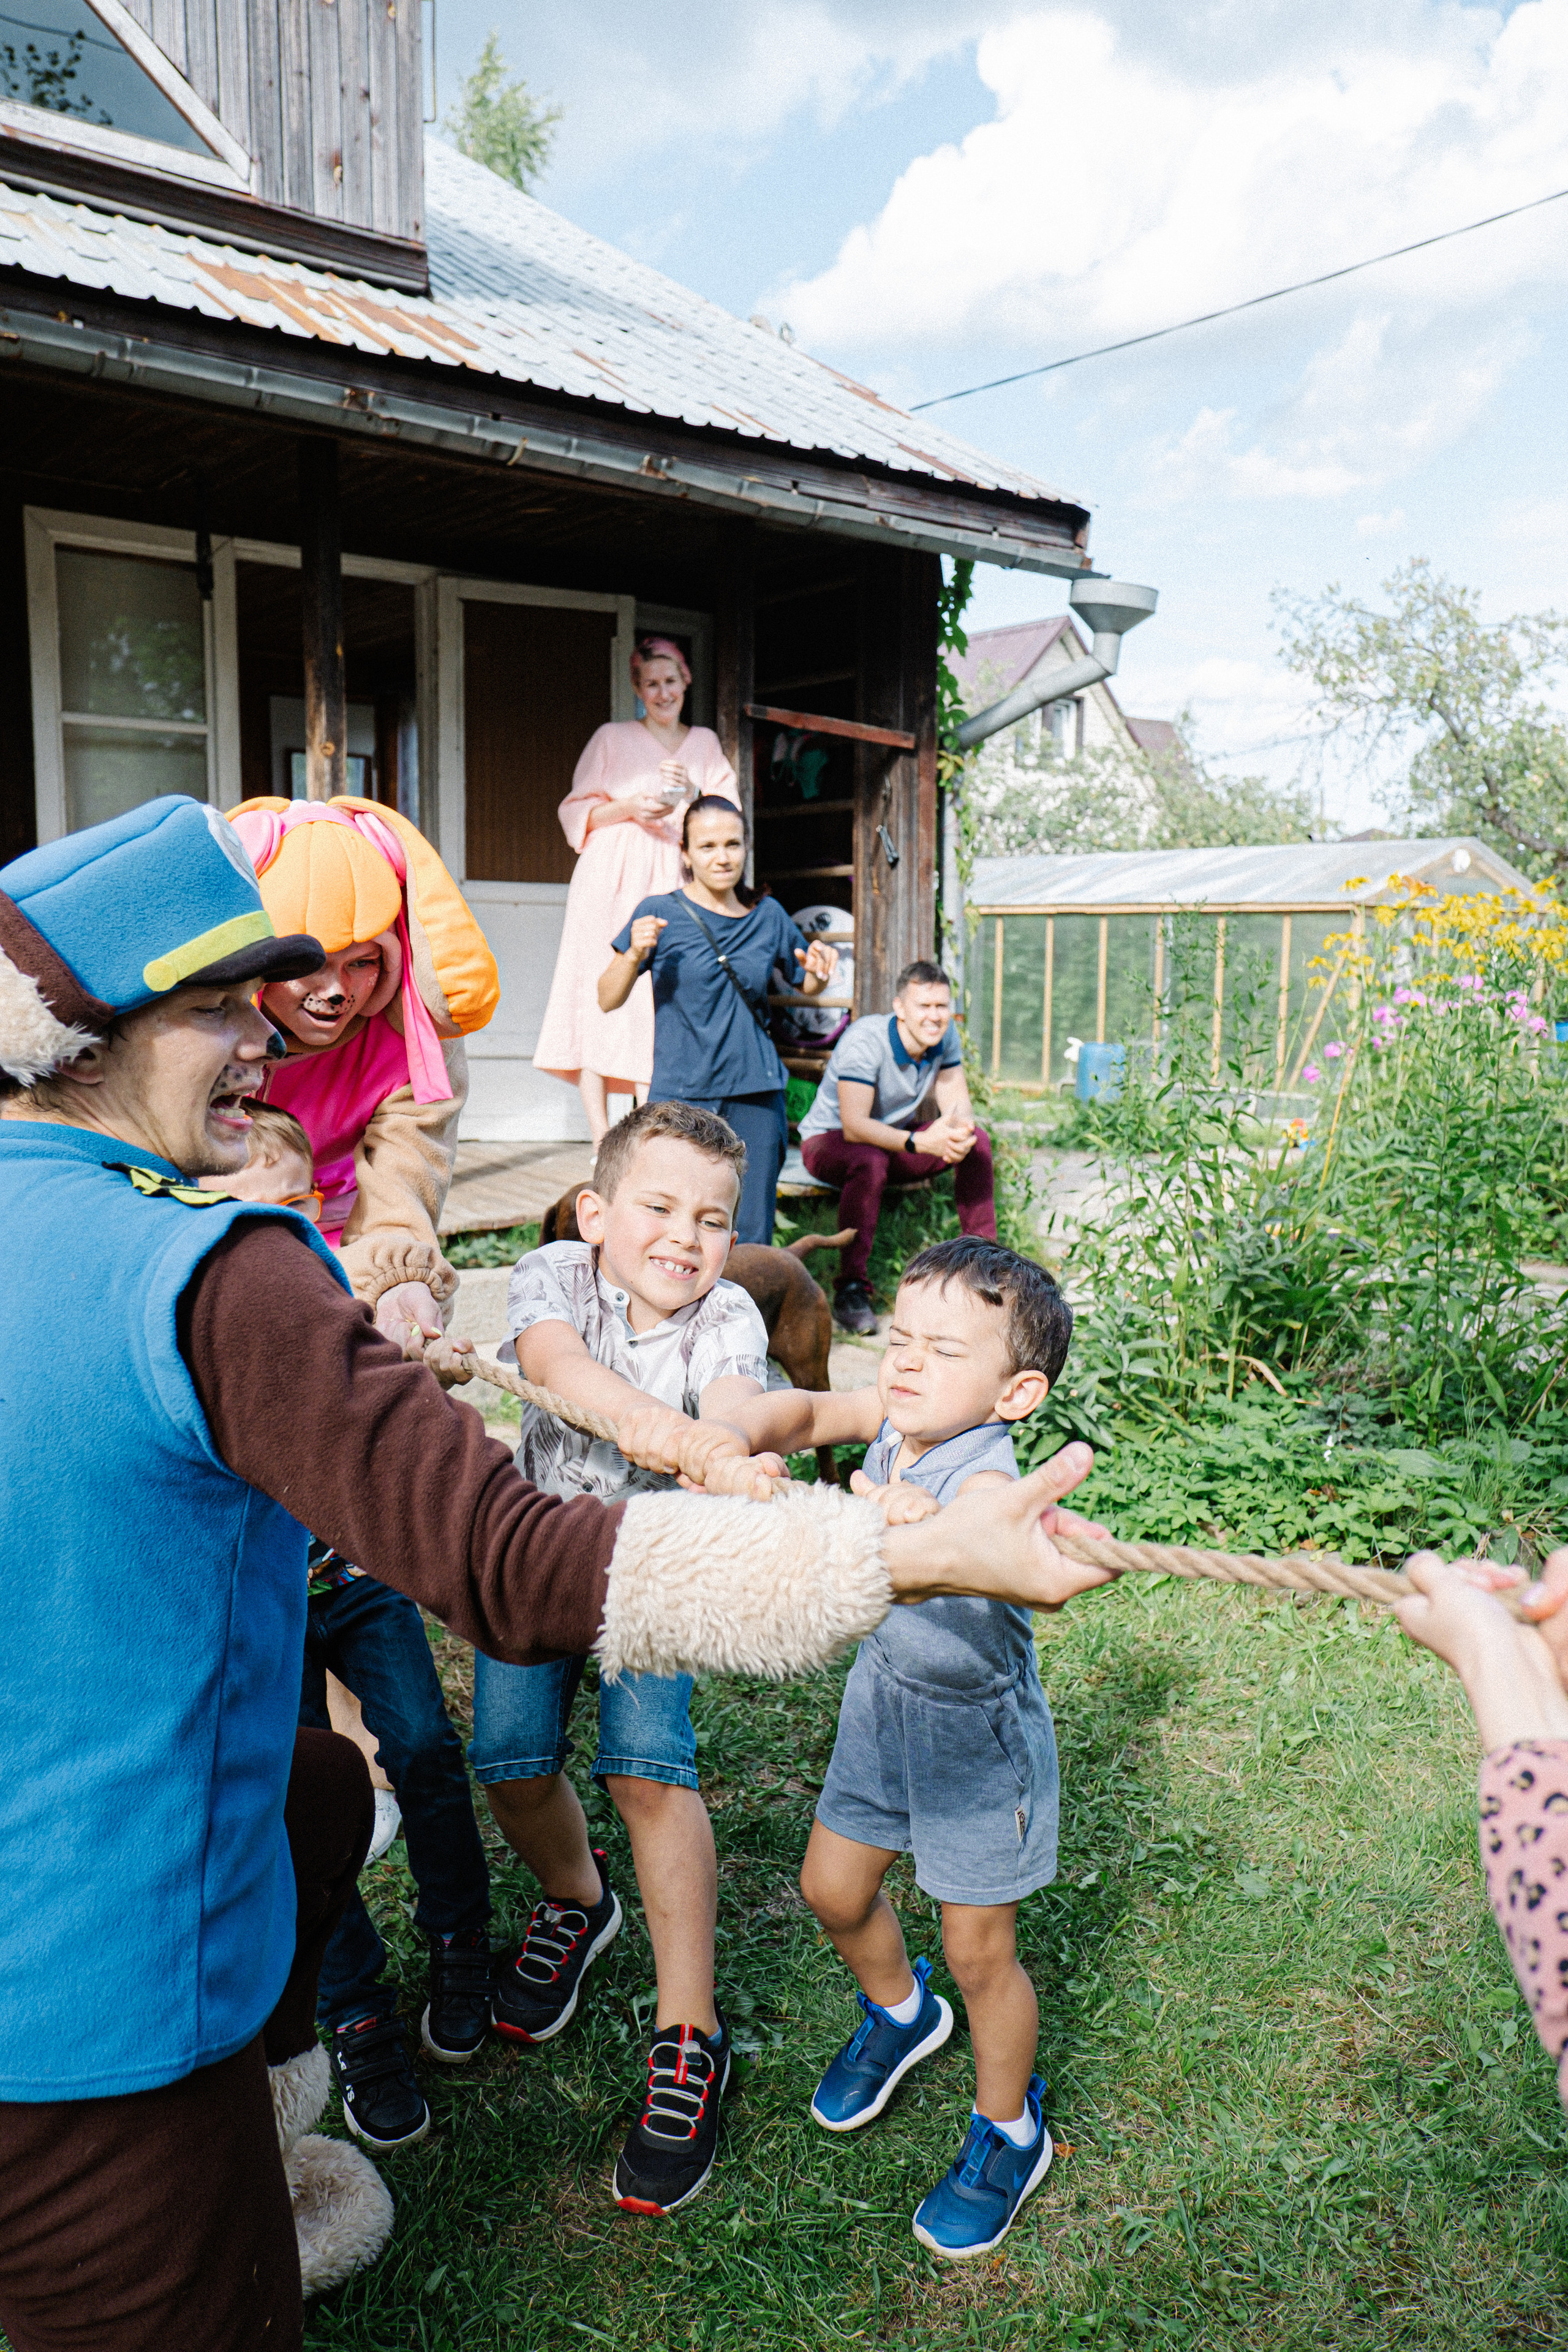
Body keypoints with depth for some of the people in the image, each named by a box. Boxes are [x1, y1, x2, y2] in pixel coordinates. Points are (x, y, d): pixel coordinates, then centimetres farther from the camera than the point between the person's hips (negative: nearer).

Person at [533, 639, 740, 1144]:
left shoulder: (705, 743, 17)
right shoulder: (611, 738, 10)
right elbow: (575, 810, 7)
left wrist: (692, 792, -9)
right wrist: (627, 808, -9)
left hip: (671, 881, 2)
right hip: (610, 879, -2)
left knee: (662, 1000, -7)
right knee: (600, 994, -9)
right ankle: (602, 1142, -8)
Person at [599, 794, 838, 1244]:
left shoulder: (767, 915, 9)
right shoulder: (660, 914, 0)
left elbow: (806, 987, 22)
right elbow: (608, 1000, 1)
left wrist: (820, 971, 0)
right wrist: (635, 955, -17)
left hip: (756, 1094, 3)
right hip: (680, 1094, -3)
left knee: (751, 1238, 3)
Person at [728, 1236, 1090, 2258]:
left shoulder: (988, 1480, -34)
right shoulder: (894, 1416, -14)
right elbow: (802, 1411, -1)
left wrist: (923, 1525, -78)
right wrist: (735, 1437, -23)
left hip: (979, 1730, -7)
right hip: (884, 1700, 7)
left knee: (980, 1949, 9)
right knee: (834, 1889, 21)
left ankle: (1009, 2133, 37)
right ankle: (899, 2012, 53)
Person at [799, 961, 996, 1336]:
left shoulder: (945, 1036, -10)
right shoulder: (865, 1040, -29)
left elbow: (958, 1105, -11)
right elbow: (854, 1126, -37)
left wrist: (960, 1131, -36)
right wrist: (919, 1142, -50)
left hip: (893, 1138, 6)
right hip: (830, 1139, -6)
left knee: (976, 1140, -13)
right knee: (870, 1161, -39)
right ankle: (851, 1288, -32)